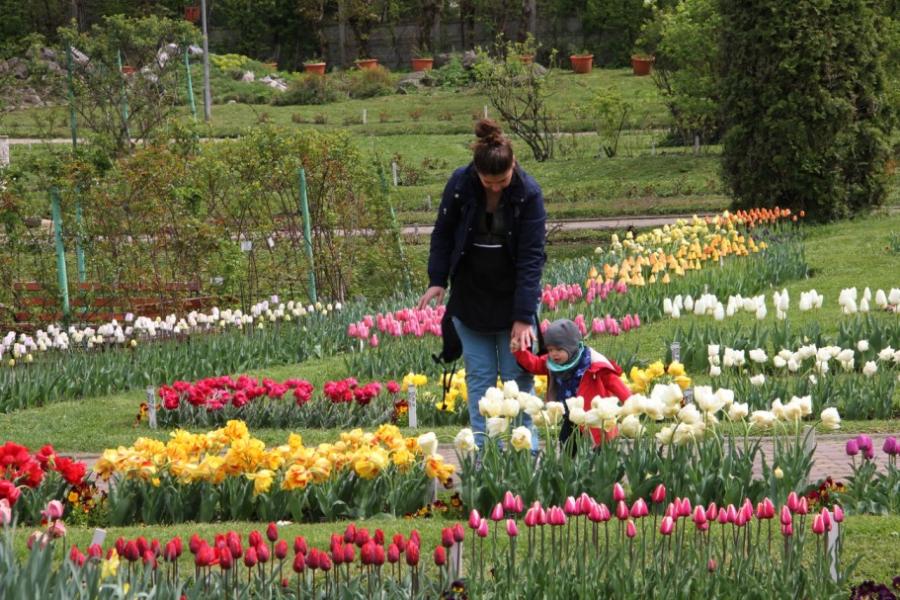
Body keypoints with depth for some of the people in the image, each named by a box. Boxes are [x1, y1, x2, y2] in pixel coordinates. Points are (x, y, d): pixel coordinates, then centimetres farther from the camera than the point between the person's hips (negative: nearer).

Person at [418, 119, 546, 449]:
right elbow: (443, 234, 4)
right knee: (479, 376, 4)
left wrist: (523, 316, -20)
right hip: (470, 296, 2)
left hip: (513, 298, -2)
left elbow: (532, 257, -17)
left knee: (518, 376, 0)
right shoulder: (460, 184, -13)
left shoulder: (529, 193, -18)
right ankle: (483, 450, 8)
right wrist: (437, 280, -3)